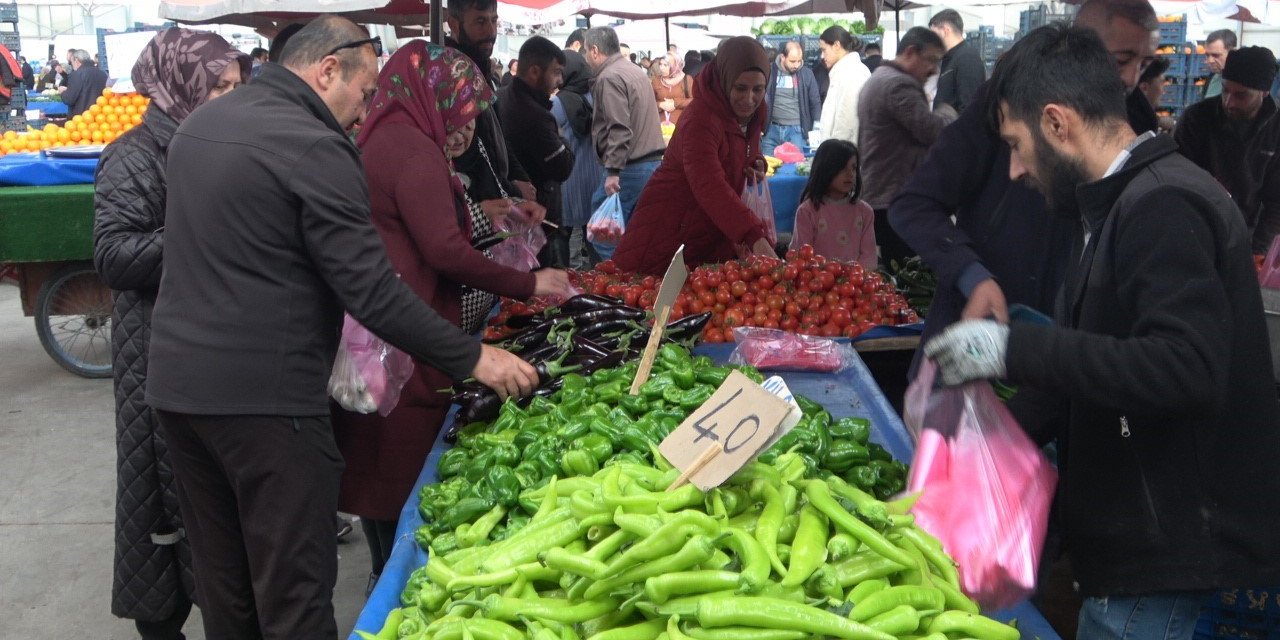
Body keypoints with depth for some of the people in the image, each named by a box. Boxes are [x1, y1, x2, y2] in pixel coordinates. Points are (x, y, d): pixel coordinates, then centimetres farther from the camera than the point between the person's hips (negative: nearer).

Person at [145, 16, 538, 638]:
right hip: (264, 398, -8)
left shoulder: (197, 123, 12)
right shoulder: (313, 148, -15)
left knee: (221, 582, 18)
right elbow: (373, 293, -18)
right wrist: (472, 358, -11)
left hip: (174, 383, 9)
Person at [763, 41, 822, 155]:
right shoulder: (769, 71, 0)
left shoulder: (807, 74, 2)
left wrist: (816, 131, 2)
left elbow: (816, 103, 8)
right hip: (772, 129, 0)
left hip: (797, 130, 0)